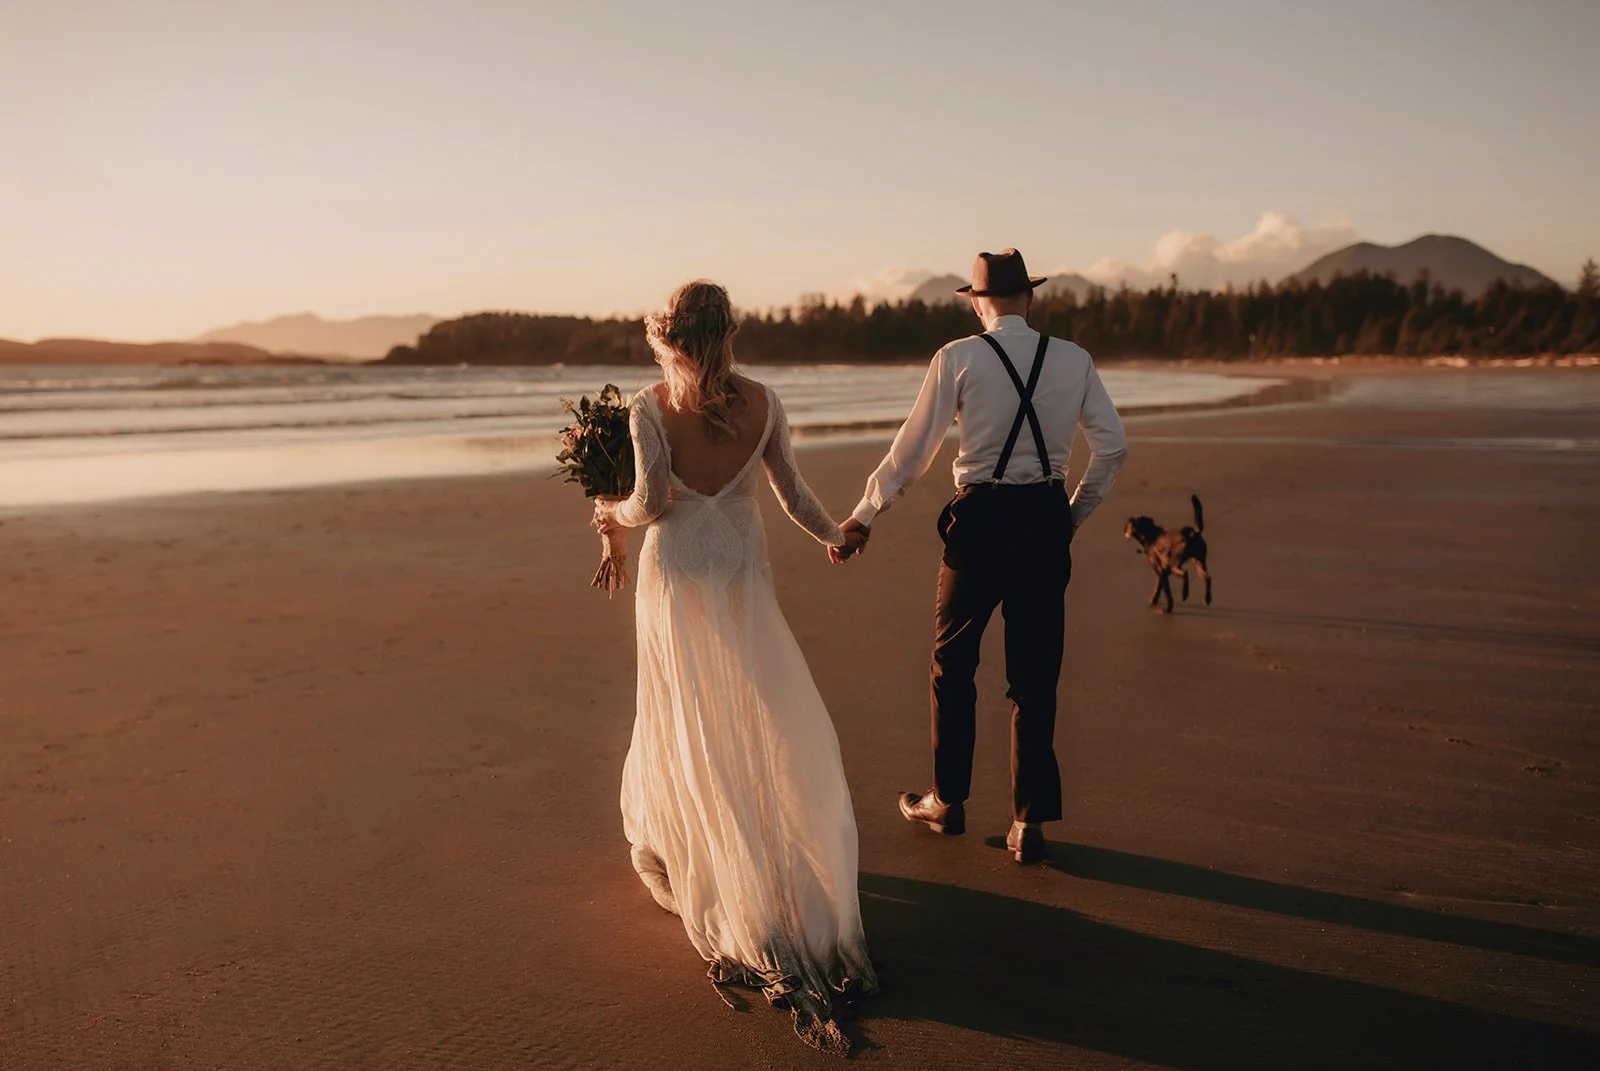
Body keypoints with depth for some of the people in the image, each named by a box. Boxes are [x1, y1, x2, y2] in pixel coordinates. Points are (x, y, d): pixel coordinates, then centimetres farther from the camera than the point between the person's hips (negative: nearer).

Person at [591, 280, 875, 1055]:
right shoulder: (762, 402, -3)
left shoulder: (650, 406, -9)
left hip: (674, 575, -1)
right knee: (766, 724, 11)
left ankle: (666, 843, 29)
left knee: (686, 721, 12)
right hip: (743, 576, 1)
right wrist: (835, 538, 18)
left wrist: (615, 515, 6)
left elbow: (652, 500, -16)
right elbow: (791, 494, 1)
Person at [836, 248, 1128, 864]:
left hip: (980, 518, -3)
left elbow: (913, 450, -5)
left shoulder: (959, 358, -5)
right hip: (1046, 519, 3)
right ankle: (1030, 823, 13)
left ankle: (948, 802, 27)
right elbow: (1112, 447, 6)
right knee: (1034, 678, 9)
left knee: (953, 665, 15)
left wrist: (863, 516, 5)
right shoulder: (1073, 359, 4)